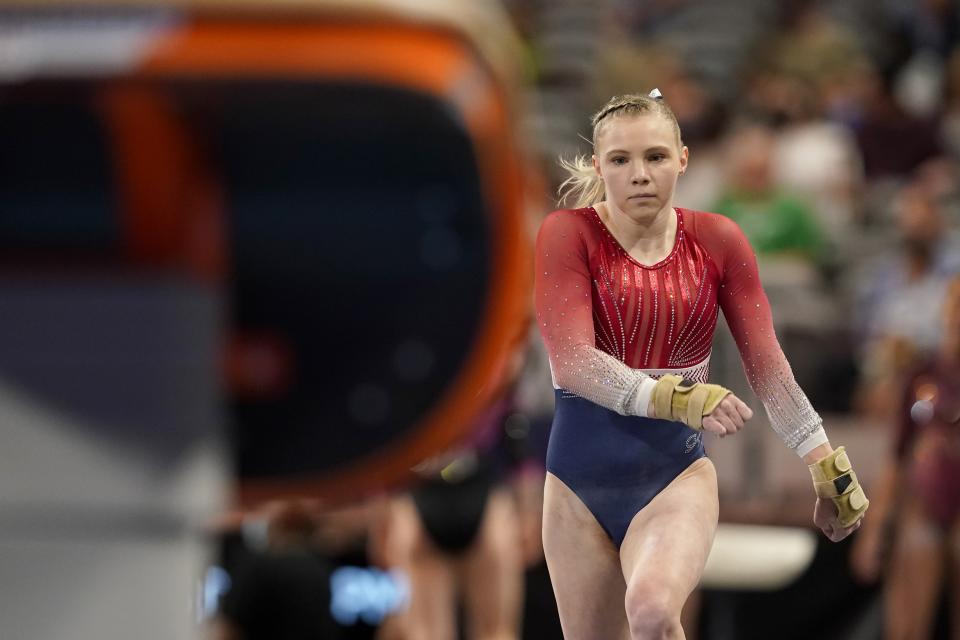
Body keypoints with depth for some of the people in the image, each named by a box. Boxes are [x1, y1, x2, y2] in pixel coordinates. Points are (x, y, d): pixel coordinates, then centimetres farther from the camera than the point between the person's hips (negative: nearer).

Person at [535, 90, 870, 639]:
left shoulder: (719, 241, 0)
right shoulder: (569, 234, -7)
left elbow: (767, 366, 5)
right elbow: (573, 362, -19)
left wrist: (831, 470, 3)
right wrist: (679, 399, -31)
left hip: (676, 472, -1)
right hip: (581, 476, 1)